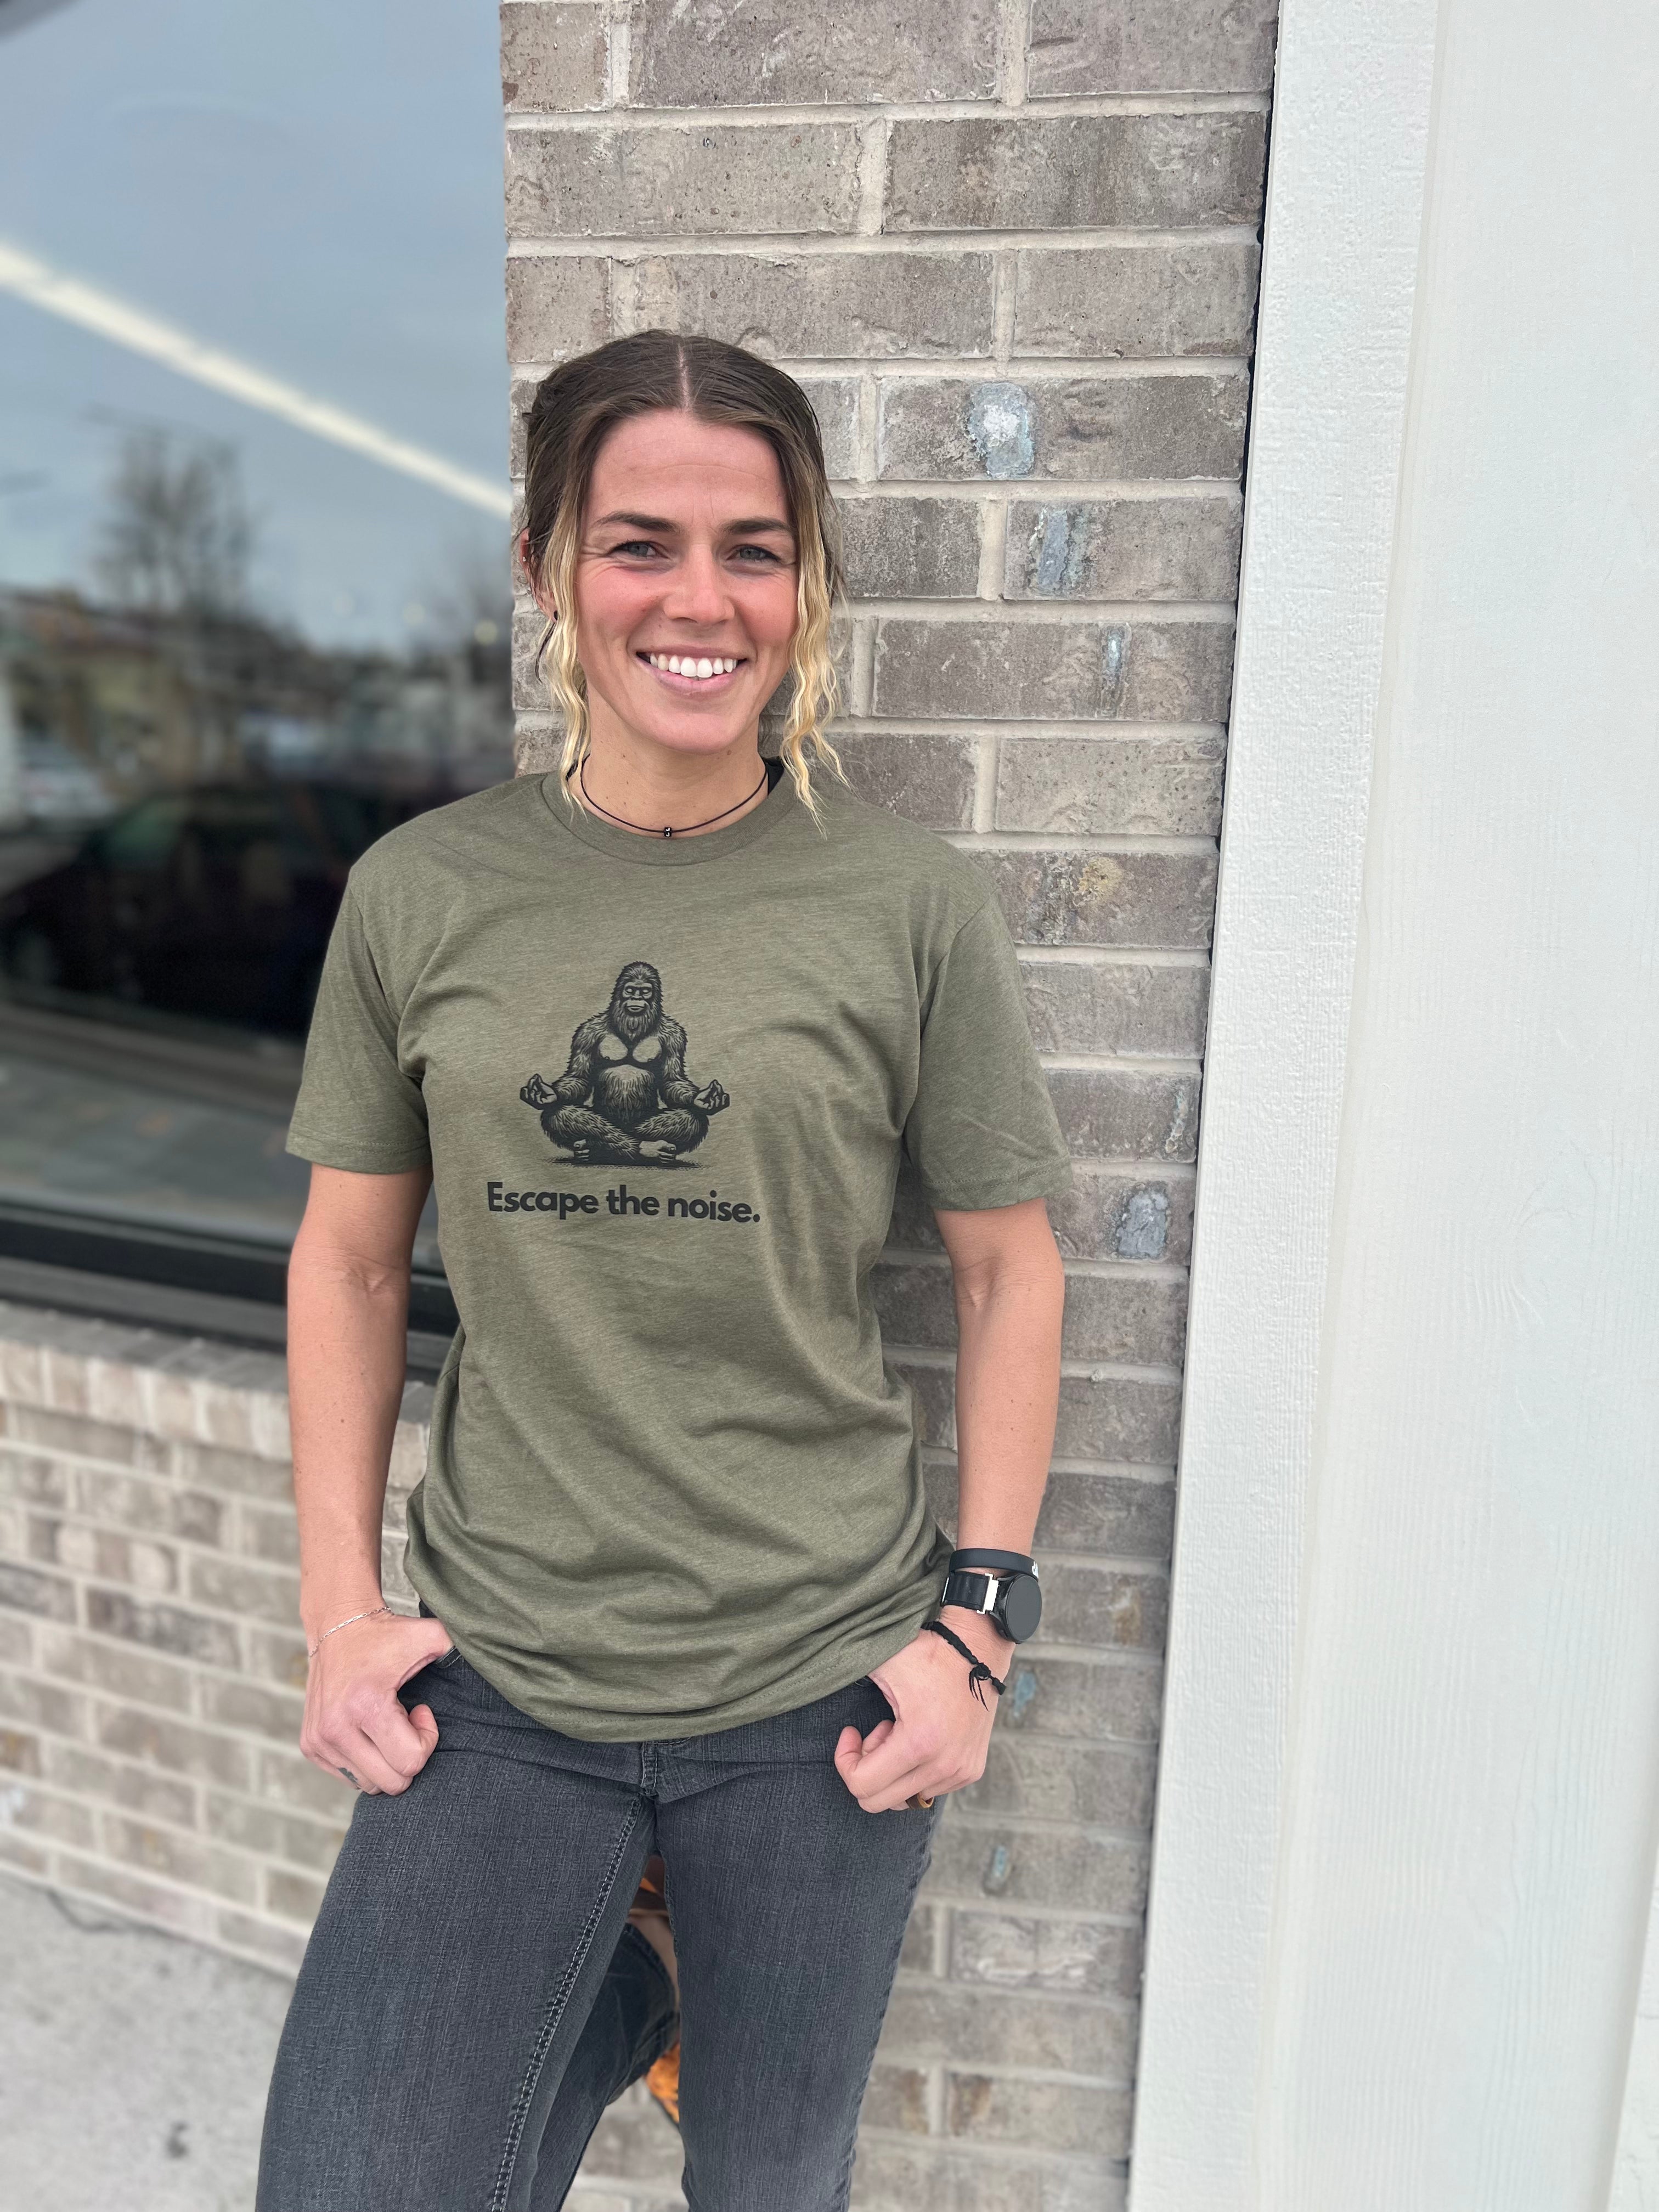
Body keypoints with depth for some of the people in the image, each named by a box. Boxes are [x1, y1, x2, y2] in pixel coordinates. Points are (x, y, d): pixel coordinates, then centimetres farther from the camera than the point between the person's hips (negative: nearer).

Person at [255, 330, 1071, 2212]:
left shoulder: (909, 903, -8)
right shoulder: (421, 893, -3)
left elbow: (1006, 1270, -1)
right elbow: (348, 1260, 5)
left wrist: (976, 1622, -4)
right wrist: (339, 1607, 1)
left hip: (814, 1689, 0)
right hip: (492, 1678, 2)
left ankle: (703, 2014, 55)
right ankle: (614, 2003, 38)